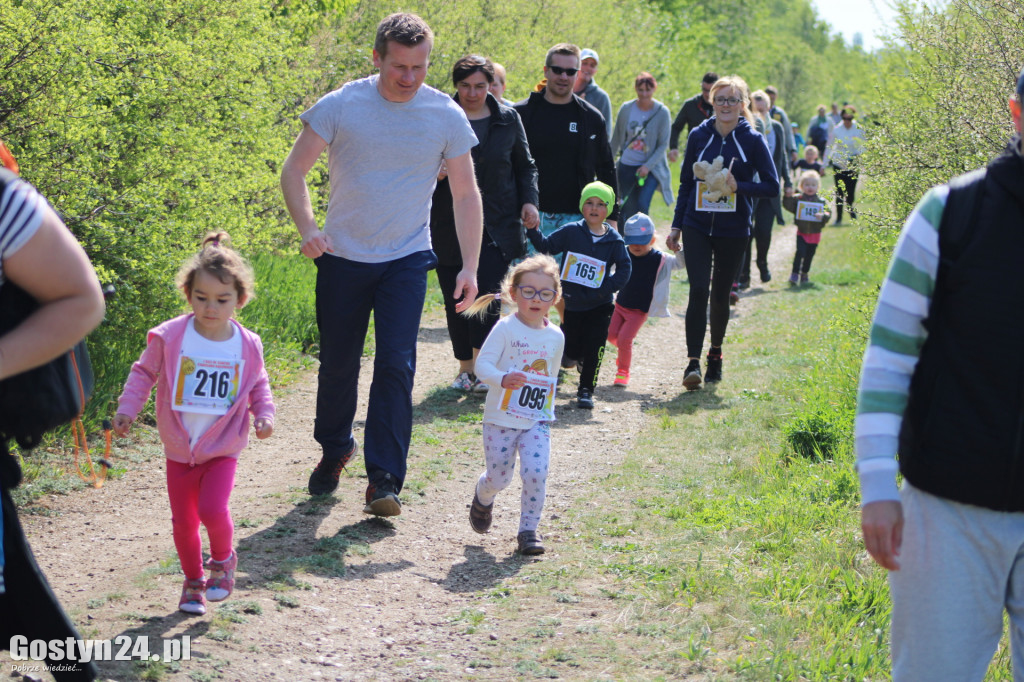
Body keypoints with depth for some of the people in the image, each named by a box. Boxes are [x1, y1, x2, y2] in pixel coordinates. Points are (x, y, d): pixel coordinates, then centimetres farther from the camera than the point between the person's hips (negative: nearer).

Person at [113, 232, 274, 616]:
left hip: (222, 450, -1)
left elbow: (258, 384, 10)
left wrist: (264, 415, -5)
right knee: (183, 520, 8)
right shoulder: (170, 337, -11)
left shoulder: (248, 345, -6)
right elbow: (144, 373, 2)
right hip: (179, 450, 1)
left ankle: (223, 559, 12)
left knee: (213, 510, -19)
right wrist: (127, 410, -7)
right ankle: (193, 580, 30)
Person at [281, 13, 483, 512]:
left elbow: (466, 194, 2)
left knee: (396, 364, -11)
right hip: (343, 258, 1)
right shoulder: (341, 106, -8)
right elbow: (294, 170, -2)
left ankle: (384, 481, -8)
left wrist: (470, 266, -6)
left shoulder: (446, 116, -5)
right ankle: (334, 451, 36)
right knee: (338, 364, 11)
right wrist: (307, 229, -19)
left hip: (406, 260, 0)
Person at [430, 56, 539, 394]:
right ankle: (465, 367, 17)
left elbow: (525, 166, 17)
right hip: (449, 225, 1)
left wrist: (529, 200, 1)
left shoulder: (508, 119, 7)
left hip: (497, 226, 0)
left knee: (486, 293, -12)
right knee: (456, 299, 4)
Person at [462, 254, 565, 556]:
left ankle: (529, 529, 4)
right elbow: (482, 364, -18)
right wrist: (503, 379, -37)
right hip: (501, 418, -3)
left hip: (537, 421, 3)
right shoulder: (505, 328, -11)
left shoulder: (556, 336, 4)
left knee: (536, 474, -13)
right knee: (498, 478, 6)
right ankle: (483, 497, 42)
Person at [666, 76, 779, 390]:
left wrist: (738, 186, -19)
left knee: (720, 296, 9)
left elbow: (772, 187, -4)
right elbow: (685, 183, 12)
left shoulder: (753, 140, -3)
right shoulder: (699, 136, 4)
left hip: (733, 231, -1)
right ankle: (693, 362, -15)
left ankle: (715, 353, 31)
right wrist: (676, 226, 9)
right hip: (697, 226, 1)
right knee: (698, 290, -14)